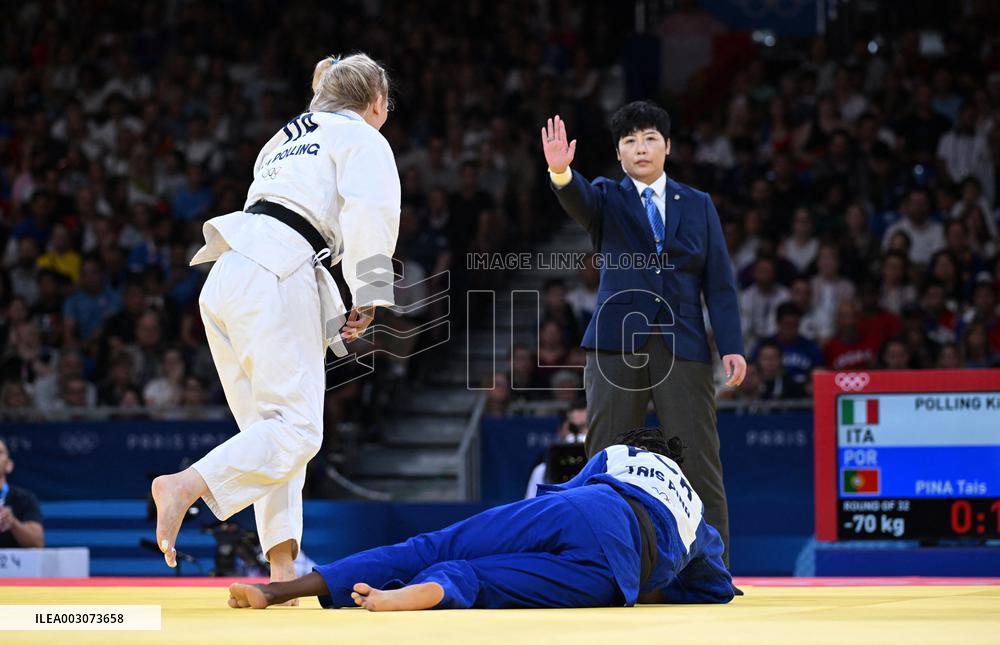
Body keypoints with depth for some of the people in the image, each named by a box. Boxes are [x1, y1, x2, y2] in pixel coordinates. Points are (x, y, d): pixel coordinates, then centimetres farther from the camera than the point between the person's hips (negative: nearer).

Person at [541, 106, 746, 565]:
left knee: (699, 459, -3)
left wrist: (731, 347, -3)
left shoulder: (697, 205, 12)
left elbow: (719, 282, 8)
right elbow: (578, 199, -16)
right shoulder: (607, 199, 8)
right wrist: (560, 171, -40)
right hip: (617, 343, 0)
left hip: (683, 344, 0)